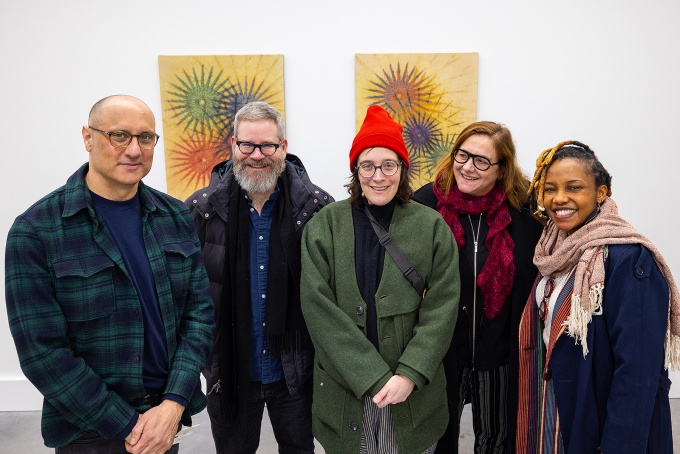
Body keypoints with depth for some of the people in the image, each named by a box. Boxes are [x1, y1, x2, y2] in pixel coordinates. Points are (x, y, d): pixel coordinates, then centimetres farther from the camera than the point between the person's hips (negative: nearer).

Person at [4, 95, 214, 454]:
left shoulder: (176, 217, -2)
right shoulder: (34, 231, -13)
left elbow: (199, 310, -3)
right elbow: (42, 351, -15)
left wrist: (174, 403, -13)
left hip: (168, 409, 4)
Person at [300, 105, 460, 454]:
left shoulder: (432, 227, -2)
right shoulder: (323, 227, -4)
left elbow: (442, 307, -5)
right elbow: (319, 309, -10)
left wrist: (410, 375, -15)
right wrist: (373, 379, -15)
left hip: (414, 391, 1)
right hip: (344, 391, 0)